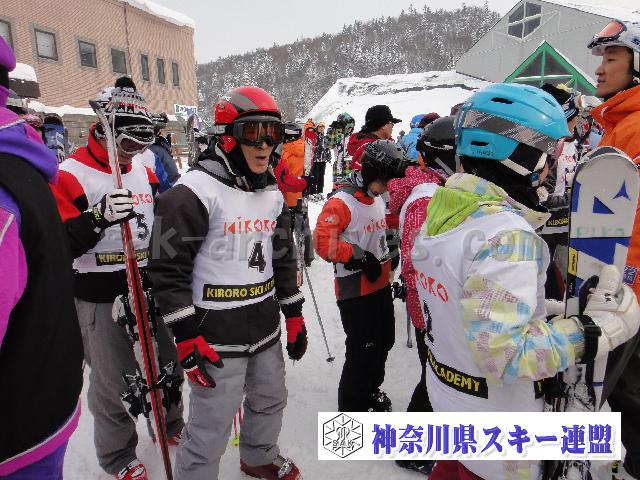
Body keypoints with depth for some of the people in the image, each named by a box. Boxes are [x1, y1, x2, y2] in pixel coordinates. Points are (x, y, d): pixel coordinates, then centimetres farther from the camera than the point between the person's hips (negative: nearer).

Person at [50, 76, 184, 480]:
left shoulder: (144, 170, 9)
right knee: (114, 384, 8)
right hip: (102, 299, -6)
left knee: (168, 365, 19)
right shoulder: (70, 175, -11)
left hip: (150, 289, 6)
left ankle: (170, 425, 45)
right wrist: (99, 217, -32)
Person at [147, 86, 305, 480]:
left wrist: (294, 315, 13)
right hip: (216, 335, -7)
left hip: (266, 327, 8)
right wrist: (187, 338, -16)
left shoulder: (273, 193, 7)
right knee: (212, 428, 3)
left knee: (271, 401, 24)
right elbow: (168, 267, -16)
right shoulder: (195, 191, -17)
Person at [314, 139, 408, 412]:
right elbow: (323, 242, -26)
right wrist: (359, 256, -23)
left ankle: (371, 389, 44)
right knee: (362, 350, -1)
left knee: (383, 342, 20)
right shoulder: (341, 201, -18)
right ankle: (350, 407, 21)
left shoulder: (378, 198, 9)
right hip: (355, 291, -8)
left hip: (381, 285, 9)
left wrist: (388, 253, 15)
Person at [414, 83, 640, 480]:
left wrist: (545, 310, 5)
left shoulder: (444, 210, -3)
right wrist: (597, 328, -25)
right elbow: (503, 355, -33)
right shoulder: (506, 234, -30)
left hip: (447, 387, 7)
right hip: (495, 413, -7)